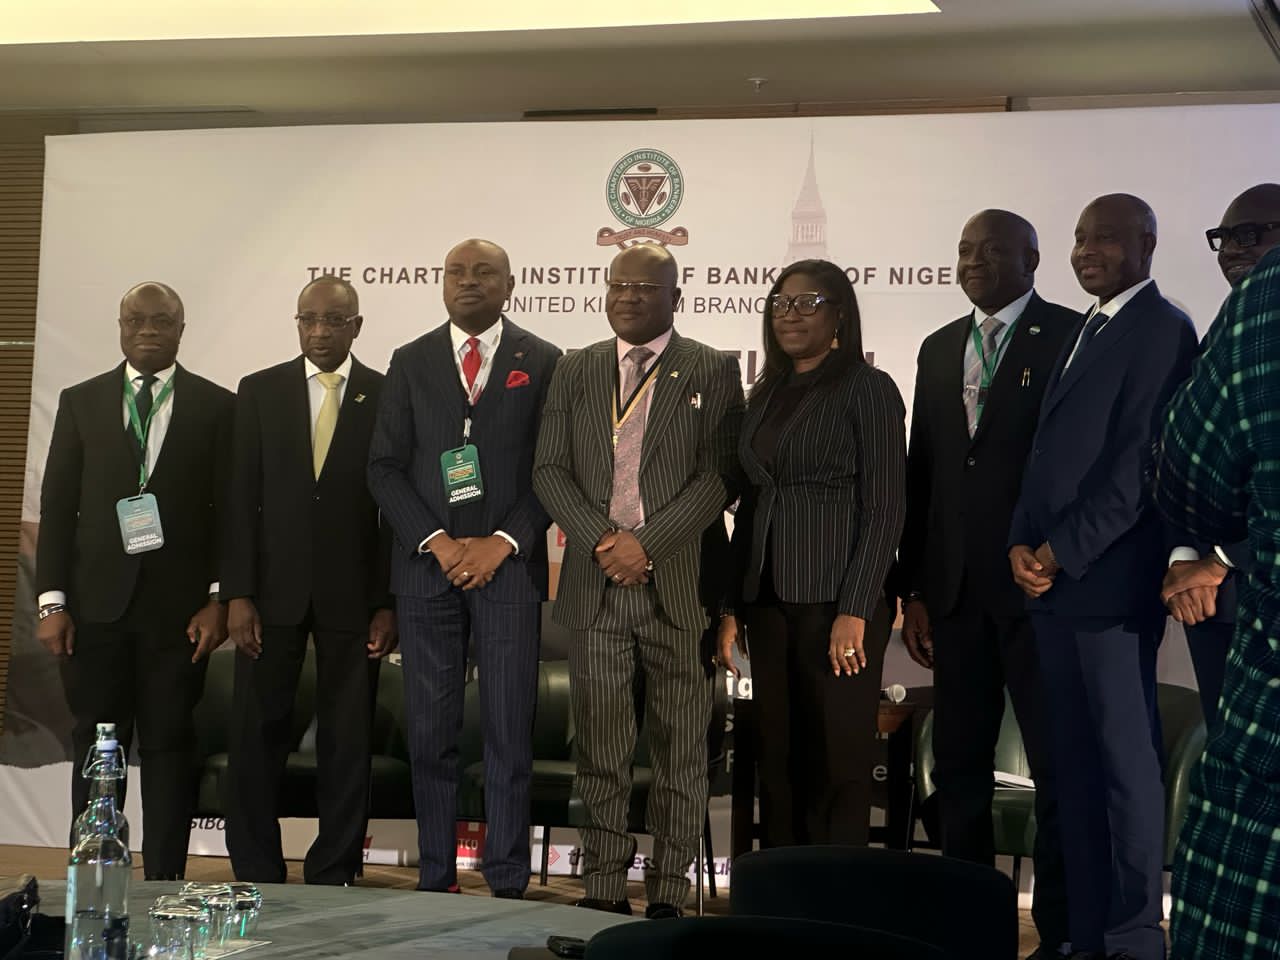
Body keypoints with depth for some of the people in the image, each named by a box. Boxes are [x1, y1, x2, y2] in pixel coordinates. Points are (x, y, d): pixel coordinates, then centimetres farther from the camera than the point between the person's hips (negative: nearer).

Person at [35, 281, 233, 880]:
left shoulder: (216, 406, 5)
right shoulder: (81, 402, 9)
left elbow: (231, 509, 2)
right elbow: (57, 506, 6)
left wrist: (219, 598, -6)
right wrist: (51, 602, -1)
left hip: (178, 605, -1)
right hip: (96, 604, 1)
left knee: (169, 745, 3)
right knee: (96, 745, 5)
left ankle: (163, 884, 9)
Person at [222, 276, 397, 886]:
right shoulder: (259, 392, 7)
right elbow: (241, 497, 3)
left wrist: (388, 603, -5)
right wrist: (237, 593, -4)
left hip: (352, 594, -1)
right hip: (273, 588, 1)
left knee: (347, 742, 3)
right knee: (257, 736, 3)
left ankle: (332, 876, 13)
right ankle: (255, 876, 14)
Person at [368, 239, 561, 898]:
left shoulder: (543, 363, 6)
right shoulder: (411, 363, 11)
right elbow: (384, 467, 7)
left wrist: (504, 543, -9)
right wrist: (438, 542, -6)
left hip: (509, 565, -2)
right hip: (426, 565, 2)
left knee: (509, 732, -3)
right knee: (430, 732, 3)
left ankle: (507, 882, 4)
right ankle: (435, 878, 11)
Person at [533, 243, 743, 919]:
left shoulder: (712, 372, 3)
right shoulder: (575, 371, 13)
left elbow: (719, 475, -6)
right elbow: (549, 470, 8)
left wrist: (646, 543, -14)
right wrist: (600, 539, -8)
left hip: (680, 584, -2)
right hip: (596, 584, 2)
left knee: (681, 750, 3)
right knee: (600, 749, 5)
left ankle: (668, 895, 11)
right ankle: (602, 892, 12)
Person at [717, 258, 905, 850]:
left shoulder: (868, 389, -3)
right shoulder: (766, 395, 16)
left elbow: (884, 509, -9)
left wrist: (855, 612, -16)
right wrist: (733, 608, 11)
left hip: (837, 601, -6)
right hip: (769, 601, 6)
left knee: (837, 765, -2)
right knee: (777, 762, 8)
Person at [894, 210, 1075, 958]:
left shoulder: (1072, 337, -4)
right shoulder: (940, 348, 14)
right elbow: (922, 472, 12)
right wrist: (914, 589, 8)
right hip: (957, 587, 6)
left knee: (1058, 762, 2)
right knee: (960, 764, 11)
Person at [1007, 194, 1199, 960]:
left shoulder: (1163, 329, -6)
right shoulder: (1084, 332, 20)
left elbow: (1140, 462, -14)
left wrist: (1061, 551, -14)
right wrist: (1023, 544, 2)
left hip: (1109, 580, -8)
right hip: (1052, 580, 8)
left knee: (1126, 756, -2)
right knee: (1075, 761, 9)